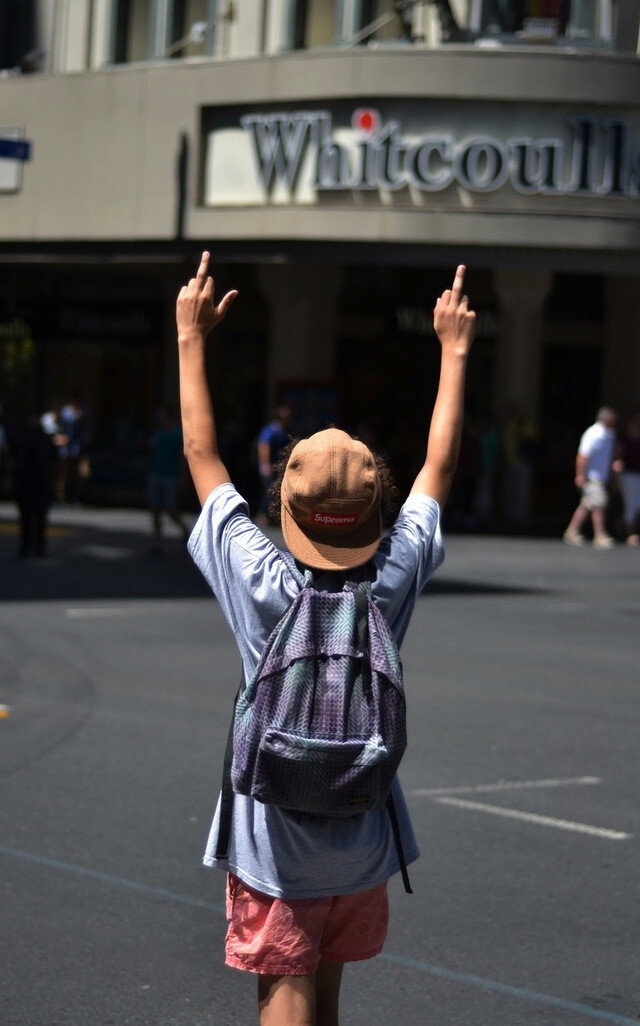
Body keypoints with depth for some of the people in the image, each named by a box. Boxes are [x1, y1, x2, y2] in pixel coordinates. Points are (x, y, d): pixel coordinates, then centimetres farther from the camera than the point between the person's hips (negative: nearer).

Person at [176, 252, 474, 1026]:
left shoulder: (261, 585, -16)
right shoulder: (390, 583, -10)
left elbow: (202, 455, -7)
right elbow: (440, 466, 4)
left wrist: (191, 339, 2)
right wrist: (454, 351, 13)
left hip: (273, 846, -3)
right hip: (363, 846, 3)